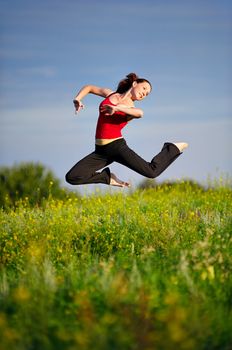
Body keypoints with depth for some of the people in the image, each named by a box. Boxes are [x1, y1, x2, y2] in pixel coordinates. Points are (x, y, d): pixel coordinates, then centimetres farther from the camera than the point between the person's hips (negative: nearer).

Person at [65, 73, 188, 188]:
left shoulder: (131, 108, -1)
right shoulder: (110, 94, 11)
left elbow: (139, 113, -28)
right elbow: (89, 88, 23)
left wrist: (116, 108, -32)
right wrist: (78, 99, 4)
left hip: (117, 146, -4)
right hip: (100, 151, 4)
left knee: (152, 171, -15)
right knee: (71, 177, -10)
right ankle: (108, 177, 11)